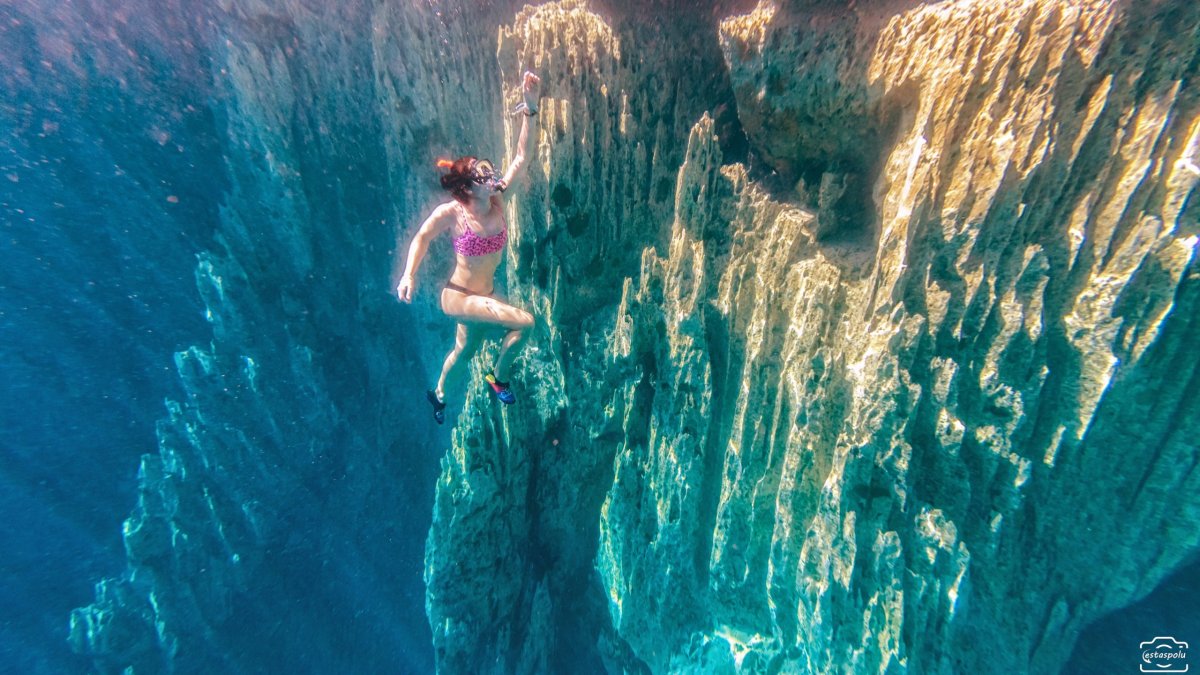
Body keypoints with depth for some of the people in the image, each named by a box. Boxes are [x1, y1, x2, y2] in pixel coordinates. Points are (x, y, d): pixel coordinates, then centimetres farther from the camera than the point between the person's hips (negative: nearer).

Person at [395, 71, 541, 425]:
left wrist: (530, 109, -17)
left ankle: (438, 394, 52)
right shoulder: (451, 213, -19)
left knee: (465, 350, 23)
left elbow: (520, 159, -11)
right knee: (524, 322, -22)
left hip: (484, 295, 6)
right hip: (458, 296, -6)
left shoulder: (497, 200, -9)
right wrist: (408, 275, -15)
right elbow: (422, 237, -4)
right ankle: (498, 378, 4)